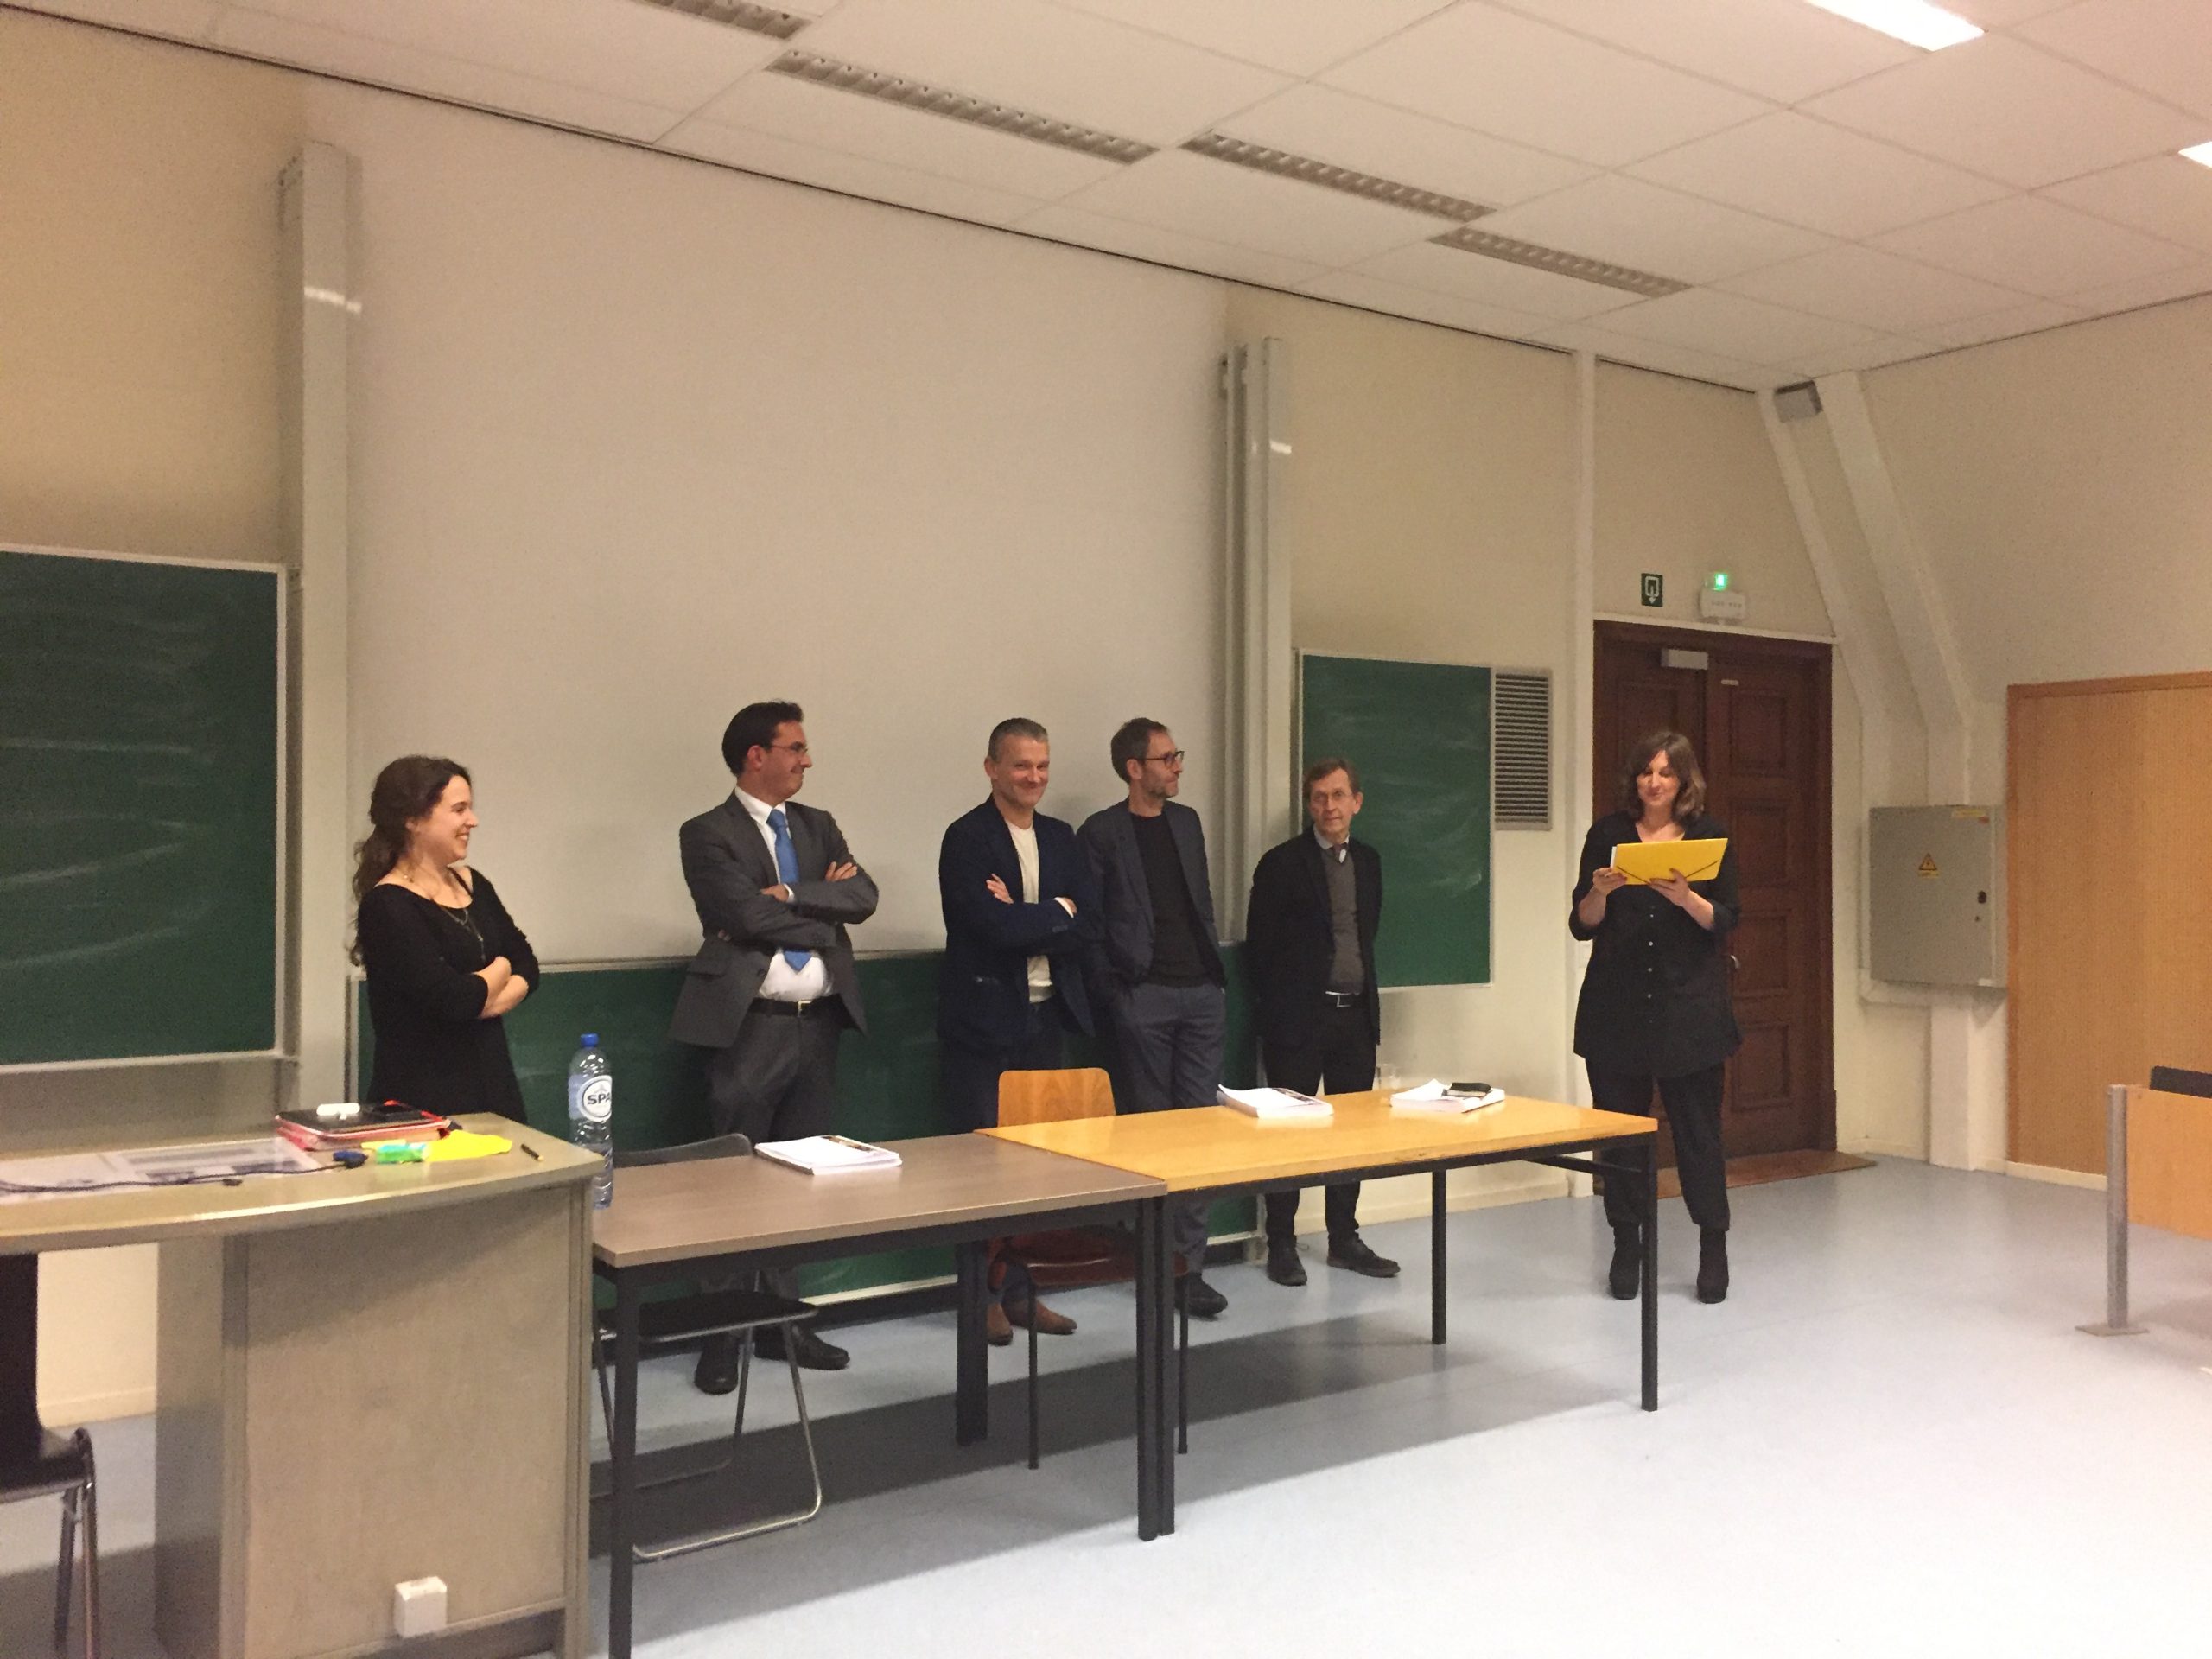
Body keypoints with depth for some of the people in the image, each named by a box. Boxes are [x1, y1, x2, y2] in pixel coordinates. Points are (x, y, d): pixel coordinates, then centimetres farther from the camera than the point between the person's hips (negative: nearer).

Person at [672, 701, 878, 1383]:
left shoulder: (819, 826, 13)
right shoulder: (708, 834, -4)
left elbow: (862, 897, -1)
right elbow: (745, 914, -17)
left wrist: (790, 895, -12)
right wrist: (823, 903, -6)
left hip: (819, 1024, 6)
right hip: (751, 1027, -6)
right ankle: (722, 1333, 11)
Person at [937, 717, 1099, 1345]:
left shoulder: (1060, 837, 11)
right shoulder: (967, 837, -8)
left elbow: (1085, 922, -1)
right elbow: (995, 923, -21)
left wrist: (1023, 921, -14)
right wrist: (1056, 911, -7)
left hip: (1047, 1016, 6)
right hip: (985, 1020, -6)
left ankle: (1025, 1289, 20)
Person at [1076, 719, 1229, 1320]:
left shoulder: (1187, 821, 14)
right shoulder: (1101, 832, -2)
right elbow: (1090, 921, -3)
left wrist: (1216, 971, 11)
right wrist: (1112, 992, -6)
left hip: (1202, 992, 5)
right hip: (1144, 996, -5)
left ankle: (1189, 1264, 7)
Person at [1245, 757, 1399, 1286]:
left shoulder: (1368, 861, 10)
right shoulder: (1281, 864, -7)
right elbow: (1260, 947, -5)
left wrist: (1366, 996, 10)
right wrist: (1276, 1013, -5)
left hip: (1356, 1015, 5)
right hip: (1299, 1018, -5)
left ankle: (1344, 1239, 22)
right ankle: (1281, 1245, 11)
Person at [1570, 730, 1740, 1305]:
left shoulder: (1709, 836, 4)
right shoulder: (1608, 834, 4)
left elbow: (1725, 922, -1)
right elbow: (1582, 925, 3)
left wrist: (1686, 898, -19)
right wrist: (1600, 892, -17)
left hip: (1689, 1005, -1)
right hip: (1616, 1004, 1)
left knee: (1698, 1126, 2)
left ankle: (1713, 1248, 12)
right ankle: (1625, 1247, 15)